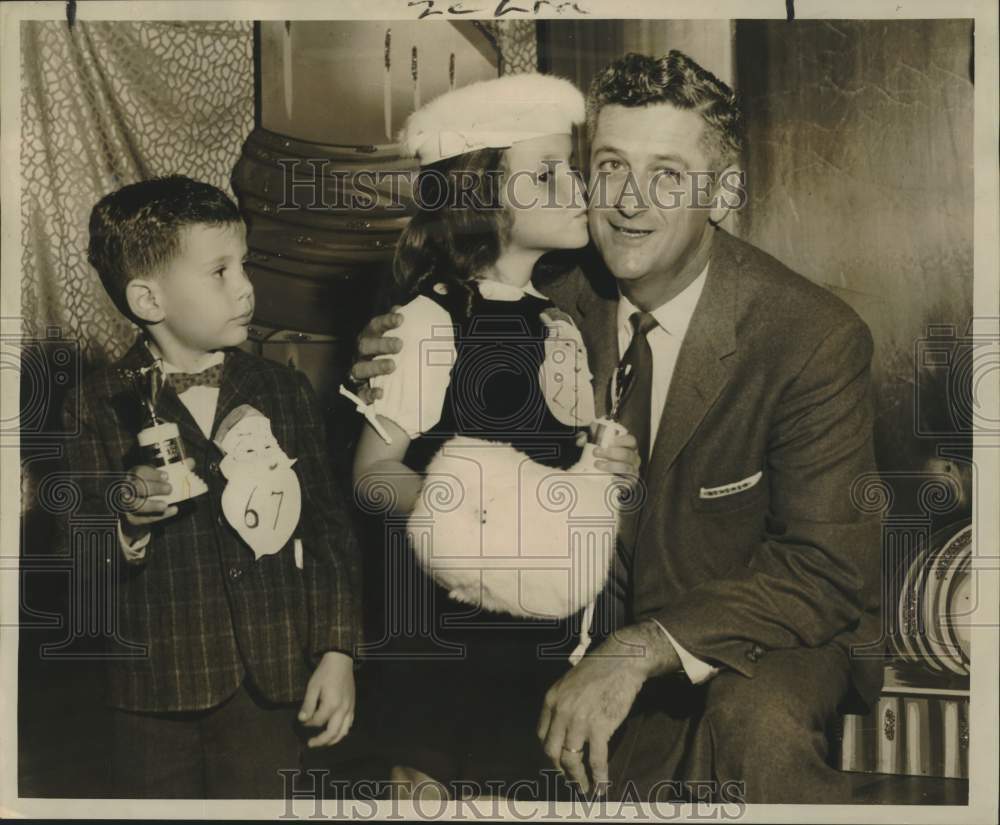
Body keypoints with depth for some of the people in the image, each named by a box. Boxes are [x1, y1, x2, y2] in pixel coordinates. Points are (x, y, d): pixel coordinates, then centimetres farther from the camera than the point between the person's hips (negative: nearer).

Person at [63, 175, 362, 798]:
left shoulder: (285, 393, 1)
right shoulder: (100, 410, -5)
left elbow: (329, 528, 3)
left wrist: (338, 652, -1)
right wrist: (127, 519, -27)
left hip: (273, 679, 2)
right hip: (155, 694, -1)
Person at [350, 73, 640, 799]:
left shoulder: (558, 323, 7)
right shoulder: (431, 321, -12)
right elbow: (373, 472, -14)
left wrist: (610, 467, -5)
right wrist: (449, 503, -31)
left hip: (547, 607, 6)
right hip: (450, 609, -6)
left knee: (527, 771, 16)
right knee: (435, 774, 6)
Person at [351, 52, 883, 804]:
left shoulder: (818, 338, -18)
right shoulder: (564, 305, -6)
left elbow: (827, 570, -20)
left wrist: (642, 649, -31)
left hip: (771, 635, -4)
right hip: (610, 621, 4)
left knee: (753, 720, -33)